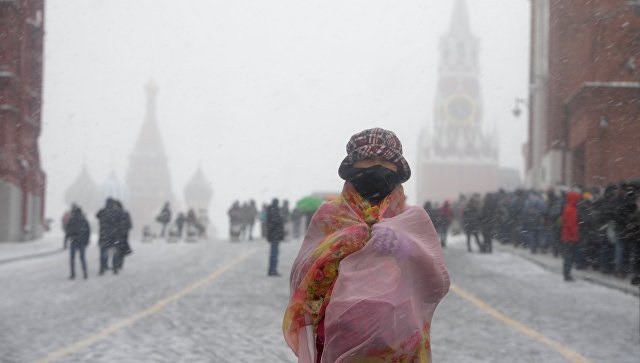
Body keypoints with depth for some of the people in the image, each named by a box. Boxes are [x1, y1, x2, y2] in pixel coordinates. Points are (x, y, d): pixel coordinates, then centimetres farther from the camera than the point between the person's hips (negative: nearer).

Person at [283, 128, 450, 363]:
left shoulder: (413, 219, 6)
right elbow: (301, 278, -3)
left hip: (397, 343, 0)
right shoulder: (329, 215, 7)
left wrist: (406, 248, -18)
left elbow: (438, 284, -4)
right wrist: (345, 240, -13)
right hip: (338, 341, 0)